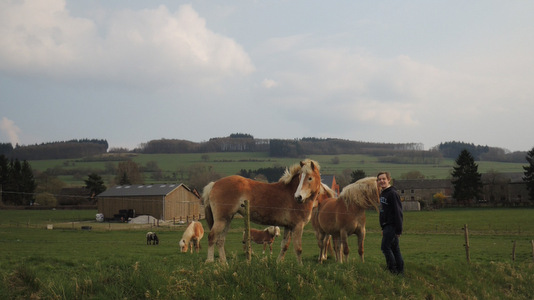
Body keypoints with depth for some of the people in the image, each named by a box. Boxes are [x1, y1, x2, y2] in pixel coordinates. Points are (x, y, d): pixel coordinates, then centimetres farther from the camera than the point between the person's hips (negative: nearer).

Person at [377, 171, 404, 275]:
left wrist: (399, 229, -19)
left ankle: (393, 270, -7)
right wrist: (383, 228, 22)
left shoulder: (393, 193, -13)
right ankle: (400, 271, 11)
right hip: (386, 226, 9)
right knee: (394, 249, 9)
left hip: (392, 226, -9)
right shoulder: (382, 193, 16)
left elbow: (398, 212, -17)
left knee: (385, 247, -12)